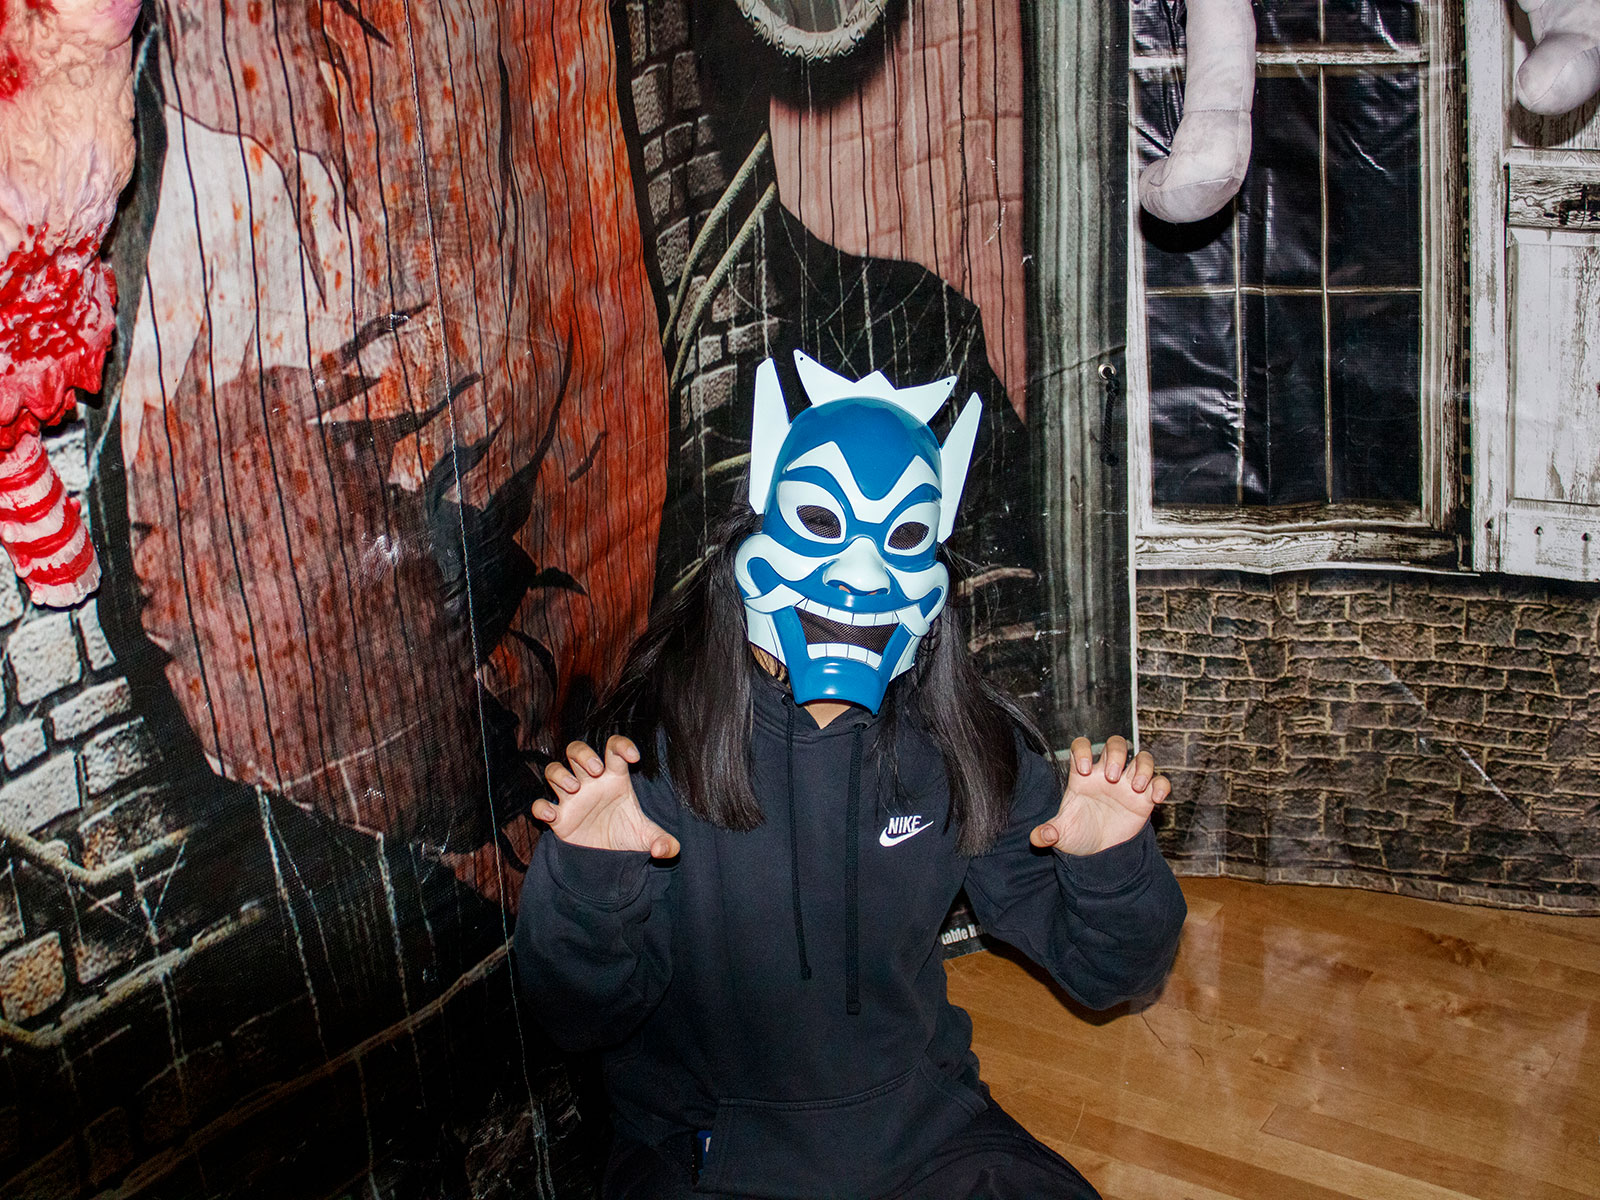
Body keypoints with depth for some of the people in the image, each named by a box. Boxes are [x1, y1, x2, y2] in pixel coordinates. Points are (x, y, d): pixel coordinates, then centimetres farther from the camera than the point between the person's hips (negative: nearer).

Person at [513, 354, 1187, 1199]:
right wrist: (588, 876, -32)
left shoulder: (966, 746, -6)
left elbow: (1102, 972, 1)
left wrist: (1111, 863, -19)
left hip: (924, 1127, 1)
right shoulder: (654, 741, -16)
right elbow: (581, 1017, -14)